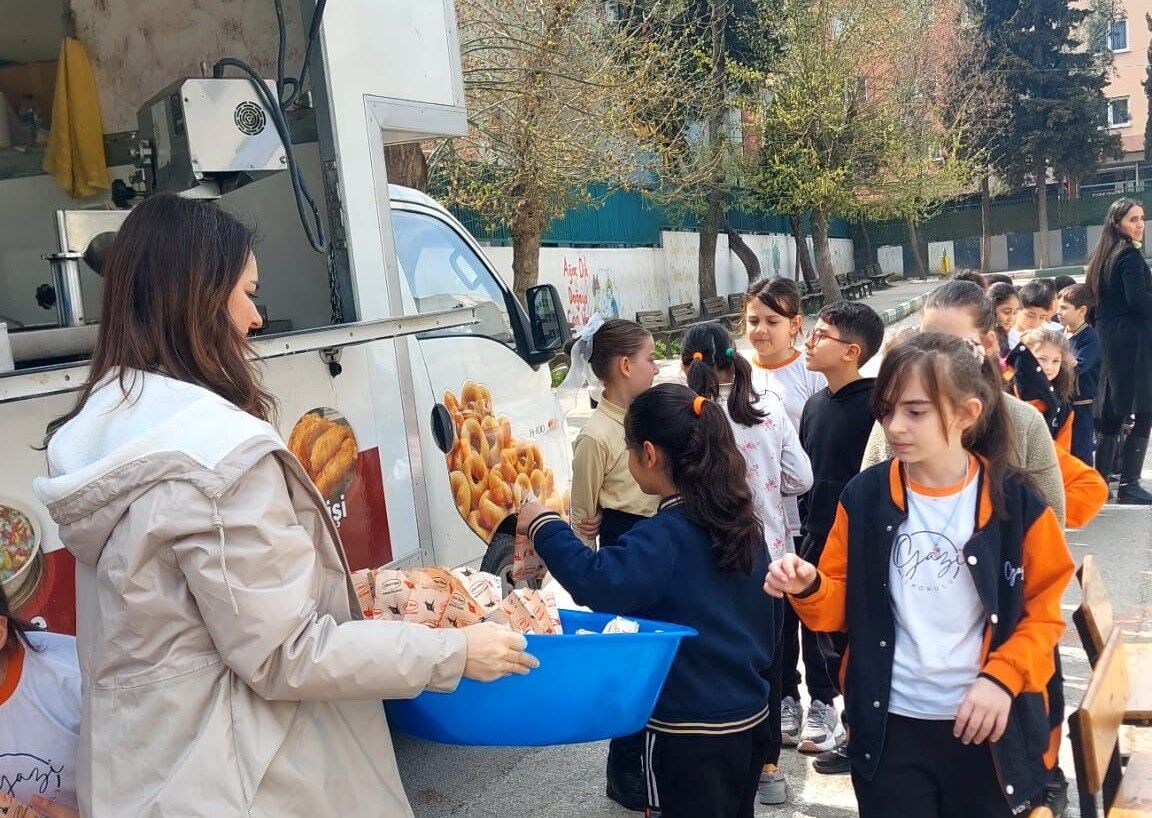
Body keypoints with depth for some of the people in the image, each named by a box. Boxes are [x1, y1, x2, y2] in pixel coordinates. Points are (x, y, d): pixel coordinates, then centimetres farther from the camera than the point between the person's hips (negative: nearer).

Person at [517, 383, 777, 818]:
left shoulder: (666, 534, -22)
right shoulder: (742, 522, 2)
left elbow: (602, 583, -38)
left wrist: (544, 526, -26)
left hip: (693, 731, -8)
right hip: (750, 716, 8)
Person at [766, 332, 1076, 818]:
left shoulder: (1015, 502, -8)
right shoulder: (864, 497, -4)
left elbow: (1044, 611, -1)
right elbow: (845, 606, 1)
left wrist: (1002, 677, -14)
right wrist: (809, 587, -19)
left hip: (987, 726, 0)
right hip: (888, 725, 1)